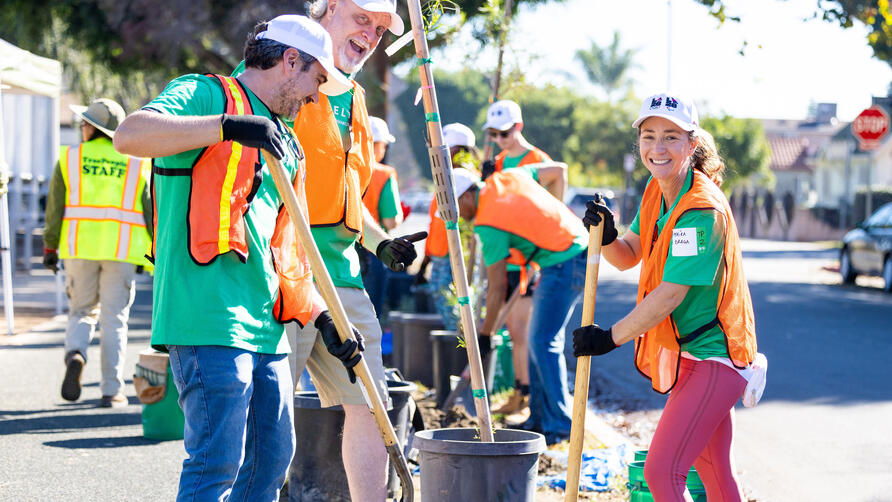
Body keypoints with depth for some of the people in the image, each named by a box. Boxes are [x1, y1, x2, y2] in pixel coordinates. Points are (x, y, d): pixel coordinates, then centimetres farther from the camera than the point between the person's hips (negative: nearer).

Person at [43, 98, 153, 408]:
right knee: (114, 319, 4)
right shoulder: (137, 165, 7)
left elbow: (55, 205, 2)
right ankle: (111, 391, 3)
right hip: (122, 251, 0)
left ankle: (75, 353, -15)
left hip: (79, 246, 0)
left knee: (82, 311, 15)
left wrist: (50, 247, 6)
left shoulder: (70, 158, 5)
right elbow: (151, 212, 5)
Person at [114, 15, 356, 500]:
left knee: (272, 456, 10)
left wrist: (323, 319, 17)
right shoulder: (205, 95, 0)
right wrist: (229, 126, -28)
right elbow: (131, 134, -20)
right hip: (209, 316, -9)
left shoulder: (286, 146, 26)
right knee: (218, 461, -12)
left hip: (266, 324, 9)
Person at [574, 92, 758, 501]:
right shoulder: (656, 193, 6)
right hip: (687, 351, 9)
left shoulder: (702, 211, -23)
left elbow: (670, 295, -23)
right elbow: (628, 257, 12)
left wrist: (610, 338, -15)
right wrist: (607, 236, -10)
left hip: (714, 356, -9)